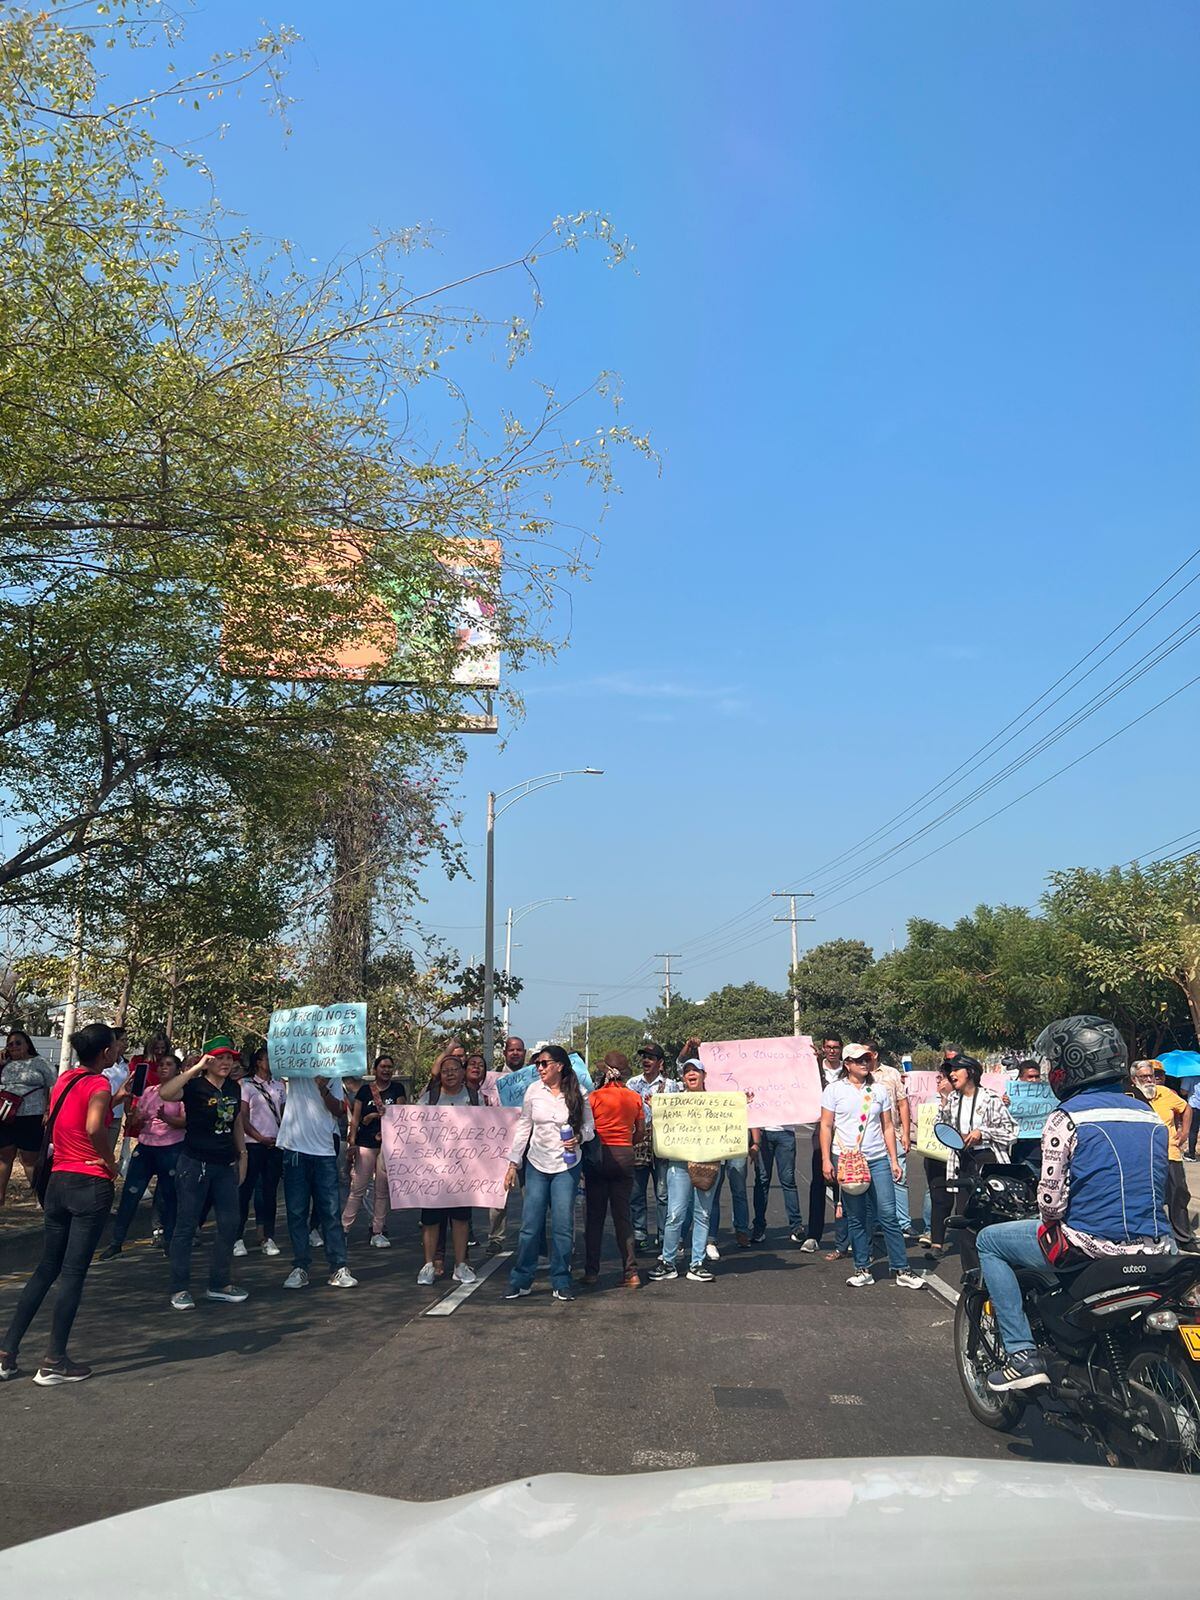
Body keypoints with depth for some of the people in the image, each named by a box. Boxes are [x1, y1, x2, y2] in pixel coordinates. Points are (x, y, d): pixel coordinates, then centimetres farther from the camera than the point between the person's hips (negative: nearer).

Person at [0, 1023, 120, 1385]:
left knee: (46, 1269, 16)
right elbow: (95, 1127, -32)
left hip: (58, 1181, 8)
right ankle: (54, 1362, 4)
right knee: (73, 1273, 0)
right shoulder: (98, 1084, -15)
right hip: (91, 1185, -7)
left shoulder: (65, 1079, 9)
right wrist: (112, 1164, -16)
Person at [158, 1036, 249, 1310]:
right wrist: (195, 1069, -29)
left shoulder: (234, 1088, 7)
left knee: (229, 1224, 7)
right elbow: (165, 1093, -32)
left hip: (225, 1165, 6)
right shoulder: (195, 1086, -11)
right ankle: (180, 1289, 10)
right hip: (195, 1164, -6)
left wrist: (242, 1155, 18)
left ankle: (219, 1284, 20)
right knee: (186, 1226, 2)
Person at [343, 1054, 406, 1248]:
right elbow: (355, 1118, 5)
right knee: (357, 1190, -4)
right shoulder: (365, 1090, 6)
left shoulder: (397, 1089, 8)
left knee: (382, 1191, 4)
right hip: (365, 1143, -1)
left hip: (388, 1144, 1)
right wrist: (352, 1141, -4)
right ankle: (343, 1228, 3)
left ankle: (378, 1233, 11)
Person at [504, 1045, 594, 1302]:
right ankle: (521, 1281, 15)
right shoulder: (534, 1090, -2)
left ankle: (561, 1283, 13)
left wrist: (579, 1138, -18)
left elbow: (589, 1126, 5)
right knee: (530, 1225, 3)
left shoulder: (577, 1094, -6)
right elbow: (523, 1127, 4)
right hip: (536, 1165, 1)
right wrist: (513, 1164, 2)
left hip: (567, 1166, -1)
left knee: (563, 1226, 0)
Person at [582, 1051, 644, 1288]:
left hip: (598, 1156, -3)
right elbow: (640, 1130, 6)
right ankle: (631, 1271, 3)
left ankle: (591, 1271, 11)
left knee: (595, 1216, 7)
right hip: (625, 1157, 3)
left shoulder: (595, 1097, -8)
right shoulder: (635, 1098, 1)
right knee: (622, 1215, 8)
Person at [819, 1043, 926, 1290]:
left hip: (878, 1159, 2)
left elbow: (888, 1127, 13)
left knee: (888, 1215, -2)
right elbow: (826, 1126, 2)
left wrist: (894, 1160, 8)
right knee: (857, 1219, 5)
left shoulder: (879, 1090, 10)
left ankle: (901, 1269, 4)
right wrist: (826, 1160, -6)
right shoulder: (835, 1089, 2)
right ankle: (862, 1270, 14)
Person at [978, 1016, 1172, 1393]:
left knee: (989, 1242, 11)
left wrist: (1050, 1219, 9)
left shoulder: (1067, 1118, -10)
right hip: (1156, 1247, 7)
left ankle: (1022, 1354, 3)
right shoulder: (1151, 1115, 10)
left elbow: (1051, 1200, -13)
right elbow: (1156, 1187, 16)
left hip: (1090, 1246, -7)